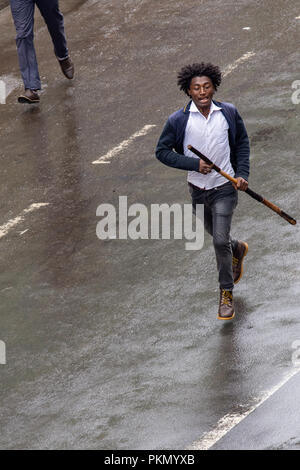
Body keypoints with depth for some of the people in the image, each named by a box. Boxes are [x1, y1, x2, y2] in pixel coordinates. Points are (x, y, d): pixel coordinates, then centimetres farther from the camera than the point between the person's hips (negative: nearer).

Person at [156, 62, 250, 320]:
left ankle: (227, 294, 5)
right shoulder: (178, 121, -12)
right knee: (217, 236, 21)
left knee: (220, 240, -13)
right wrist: (194, 164, -18)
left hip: (224, 188, -2)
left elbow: (242, 143, 7)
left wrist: (242, 174, -3)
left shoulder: (229, 113, -7)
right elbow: (162, 151, -7)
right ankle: (238, 249, 57)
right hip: (198, 190, 2)